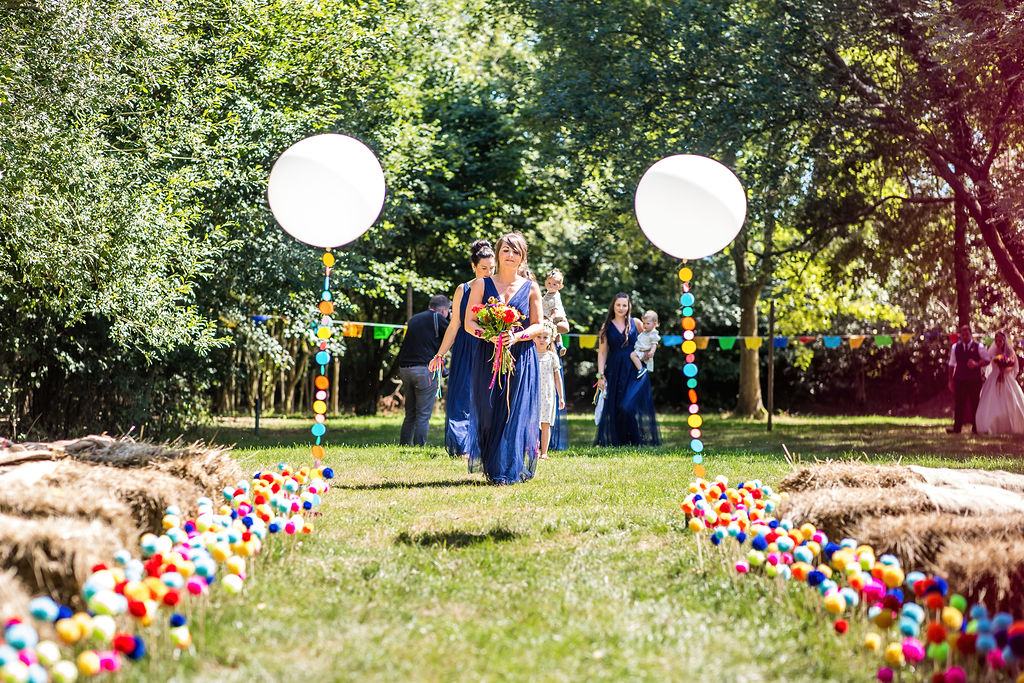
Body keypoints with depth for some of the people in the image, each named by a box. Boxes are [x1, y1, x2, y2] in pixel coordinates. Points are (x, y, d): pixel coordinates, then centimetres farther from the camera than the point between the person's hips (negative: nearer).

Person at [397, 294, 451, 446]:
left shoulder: (414, 318, 20)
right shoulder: (438, 318, -1)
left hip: (404, 369, 7)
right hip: (424, 368, -7)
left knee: (410, 413, 13)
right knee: (423, 414, -4)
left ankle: (404, 446, 12)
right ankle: (419, 447, -8)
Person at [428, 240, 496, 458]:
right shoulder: (463, 290, 4)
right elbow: (455, 325, 6)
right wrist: (440, 354, 4)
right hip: (466, 352, 0)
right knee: (464, 397, -4)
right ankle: (464, 448, 1)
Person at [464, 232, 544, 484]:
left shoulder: (531, 288, 7)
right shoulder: (482, 285, 7)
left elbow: (538, 324, 5)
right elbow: (469, 323, 4)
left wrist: (517, 336, -14)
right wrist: (488, 335, -15)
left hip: (521, 357, 0)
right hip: (489, 358, 0)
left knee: (517, 412, -5)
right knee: (489, 413, -2)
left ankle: (510, 471, 2)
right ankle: (492, 469, 10)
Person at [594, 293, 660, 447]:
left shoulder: (635, 323, 7)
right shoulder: (607, 327, 7)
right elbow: (602, 352, 6)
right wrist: (601, 375, -2)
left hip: (635, 371, -1)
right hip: (614, 371, 1)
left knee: (628, 406, -13)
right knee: (613, 408, -1)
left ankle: (634, 440, -2)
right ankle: (615, 440, 9)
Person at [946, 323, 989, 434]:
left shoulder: (978, 347, 2)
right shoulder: (955, 347, 10)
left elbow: (987, 360, 3)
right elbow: (952, 364, 13)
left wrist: (977, 364, -16)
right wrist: (951, 380, 8)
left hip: (974, 380, -1)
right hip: (960, 380, 2)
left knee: (975, 404, 3)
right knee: (959, 404, -4)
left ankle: (976, 428, 11)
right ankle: (957, 428, -6)